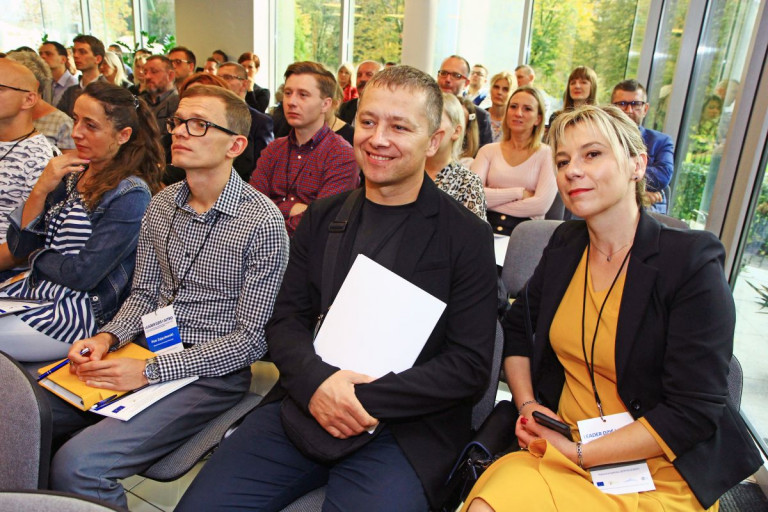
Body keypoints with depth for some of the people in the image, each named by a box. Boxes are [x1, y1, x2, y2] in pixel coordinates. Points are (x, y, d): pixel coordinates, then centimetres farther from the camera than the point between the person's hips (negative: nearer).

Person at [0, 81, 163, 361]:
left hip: (85, 312, -7)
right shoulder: (70, 175, 6)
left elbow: (83, 275, -18)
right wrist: (40, 190, -9)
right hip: (36, 290, 7)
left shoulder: (130, 194, -17)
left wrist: (38, 256, 0)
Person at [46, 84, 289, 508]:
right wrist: (107, 338, -6)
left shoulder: (262, 222, -16)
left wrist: (150, 371, -18)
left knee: (78, 464, -21)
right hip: (148, 357, 7)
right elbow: (143, 294, 15)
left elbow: (252, 338, -16)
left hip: (210, 374, -6)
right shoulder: (161, 205, 6)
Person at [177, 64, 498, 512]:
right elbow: (285, 320, 7)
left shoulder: (467, 236, -4)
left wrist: (369, 400, -17)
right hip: (304, 404, 4)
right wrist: (315, 380, -14)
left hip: (402, 430, -3)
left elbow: (471, 366, -8)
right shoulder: (323, 216, 9)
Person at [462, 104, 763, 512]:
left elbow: (695, 412, -14)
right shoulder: (565, 244, 3)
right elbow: (516, 327, 14)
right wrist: (526, 405, -2)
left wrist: (578, 453, -17)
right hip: (560, 445, 4)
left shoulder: (692, 262, -12)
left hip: (660, 473, -4)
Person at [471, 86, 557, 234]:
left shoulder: (547, 154, 5)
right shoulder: (488, 151, 12)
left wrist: (492, 200, -4)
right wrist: (518, 193, -7)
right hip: (487, 229, 2)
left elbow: (542, 204, -8)